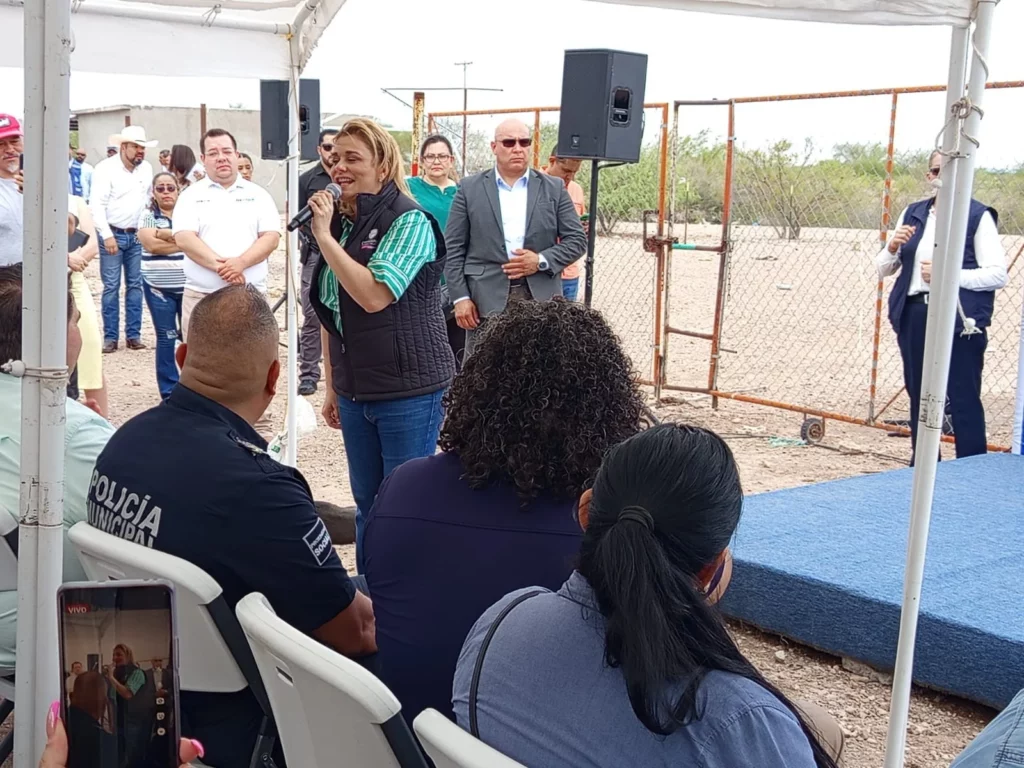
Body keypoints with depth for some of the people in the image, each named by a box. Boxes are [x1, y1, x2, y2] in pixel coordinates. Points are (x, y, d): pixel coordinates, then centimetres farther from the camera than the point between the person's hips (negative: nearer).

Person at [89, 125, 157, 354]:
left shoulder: (147, 168, 5)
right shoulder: (106, 169, -10)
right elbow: (97, 205, -14)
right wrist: (107, 235, -20)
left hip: (137, 235, 5)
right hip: (112, 234, -4)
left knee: (135, 285, 6)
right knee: (111, 287, -2)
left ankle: (133, 335, 12)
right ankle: (110, 337, 4)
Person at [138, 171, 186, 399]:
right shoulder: (147, 216, 5)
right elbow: (151, 244, -11)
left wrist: (163, 233, -12)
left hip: (189, 286, 0)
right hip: (158, 287, 0)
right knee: (166, 338, 2)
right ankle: (169, 391, 9)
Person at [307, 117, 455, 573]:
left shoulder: (408, 222, -11)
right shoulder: (339, 222, 8)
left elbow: (374, 295, -24)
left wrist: (324, 237, -19)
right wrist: (332, 387, 16)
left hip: (409, 390, -7)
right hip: (355, 391, 7)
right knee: (366, 504, 16)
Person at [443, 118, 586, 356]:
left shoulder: (554, 189, 8)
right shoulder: (470, 189, 5)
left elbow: (577, 239, 6)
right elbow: (453, 248, 3)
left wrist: (541, 261, -10)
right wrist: (460, 297, -5)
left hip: (540, 299, 1)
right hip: (485, 300, -1)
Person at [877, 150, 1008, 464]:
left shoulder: (978, 216, -3)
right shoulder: (912, 213, 13)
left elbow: (998, 274, -9)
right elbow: (882, 268, 15)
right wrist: (893, 247, -6)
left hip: (960, 320, -5)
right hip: (913, 317, 6)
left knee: (964, 401, -4)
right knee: (919, 397, 13)